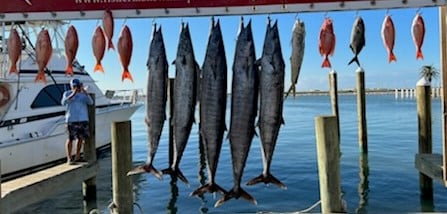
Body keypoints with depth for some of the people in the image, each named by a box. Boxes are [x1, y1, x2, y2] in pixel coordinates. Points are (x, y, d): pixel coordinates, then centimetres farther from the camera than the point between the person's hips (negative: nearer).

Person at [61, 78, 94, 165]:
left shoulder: (83, 94, 8)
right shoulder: (67, 93, 2)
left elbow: (91, 102, -7)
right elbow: (63, 102, -16)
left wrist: (85, 93, -20)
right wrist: (73, 94, -26)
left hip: (83, 119, 4)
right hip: (71, 120, -3)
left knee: (81, 138, 9)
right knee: (70, 139, -4)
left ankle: (77, 156, 23)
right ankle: (69, 158, 4)